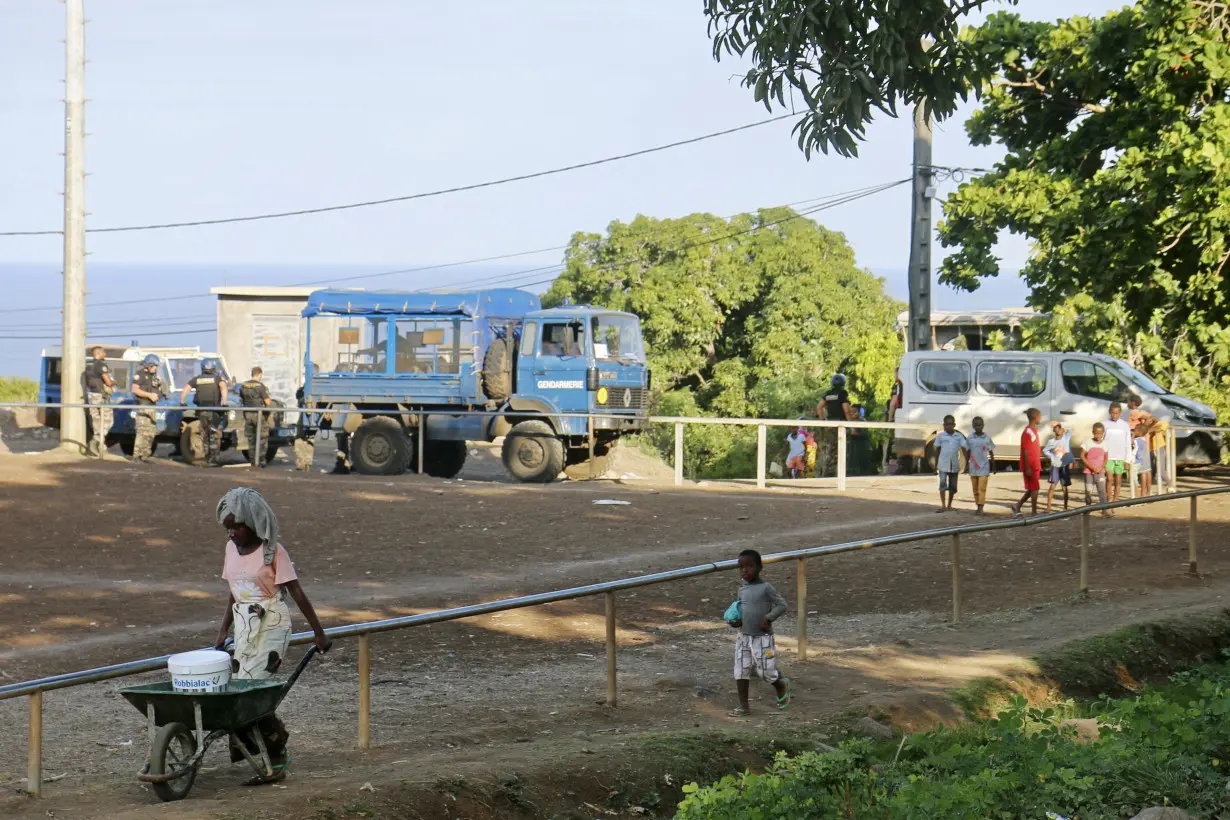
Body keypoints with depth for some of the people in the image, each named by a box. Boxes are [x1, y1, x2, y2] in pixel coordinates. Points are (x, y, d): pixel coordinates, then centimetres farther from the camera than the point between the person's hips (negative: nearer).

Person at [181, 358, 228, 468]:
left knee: (205, 436, 16)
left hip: (202, 411, 3)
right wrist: (224, 401, -25)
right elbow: (223, 386, -17)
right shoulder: (217, 378, 2)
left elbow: (186, 388, 0)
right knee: (215, 436, 3)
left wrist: (182, 402, 2)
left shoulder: (197, 379, 10)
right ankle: (213, 460, -2)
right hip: (214, 411, -3)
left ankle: (207, 458, 20)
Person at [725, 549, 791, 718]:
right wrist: (736, 620, -1)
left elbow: (781, 605, -10)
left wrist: (767, 618, -20)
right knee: (741, 671, 1)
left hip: (762, 638, -6)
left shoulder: (766, 588, -12)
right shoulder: (742, 589, 6)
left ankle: (781, 685, 33)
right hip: (743, 636, 6)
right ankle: (743, 706, 8)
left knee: (766, 672, 0)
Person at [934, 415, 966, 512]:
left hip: (955, 465, 2)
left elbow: (964, 448, -4)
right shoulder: (940, 436, -1)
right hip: (943, 464, -2)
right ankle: (943, 505, -19)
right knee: (943, 484, -15)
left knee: (953, 486, 10)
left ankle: (949, 504, 25)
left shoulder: (959, 436, 0)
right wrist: (936, 465, 7)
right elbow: (937, 450, 6)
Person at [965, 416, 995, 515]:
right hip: (973, 467, 2)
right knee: (975, 489, 9)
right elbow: (967, 452, 5)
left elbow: (991, 453, 5)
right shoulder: (969, 438, 0)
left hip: (984, 467, -2)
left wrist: (993, 466, 7)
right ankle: (978, 506, 18)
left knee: (982, 488, -10)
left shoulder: (987, 438, -2)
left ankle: (980, 508, -16)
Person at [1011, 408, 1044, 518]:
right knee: (1034, 489, -5)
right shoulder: (1027, 432, -16)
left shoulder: (1034, 430, 13)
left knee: (1032, 489, 14)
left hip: (1035, 466, 9)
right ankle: (1034, 513, 0)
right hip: (1030, 467, -9)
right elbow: (1025, 451, -19)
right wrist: (1028, 468, -21)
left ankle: (1017, 506, 22)